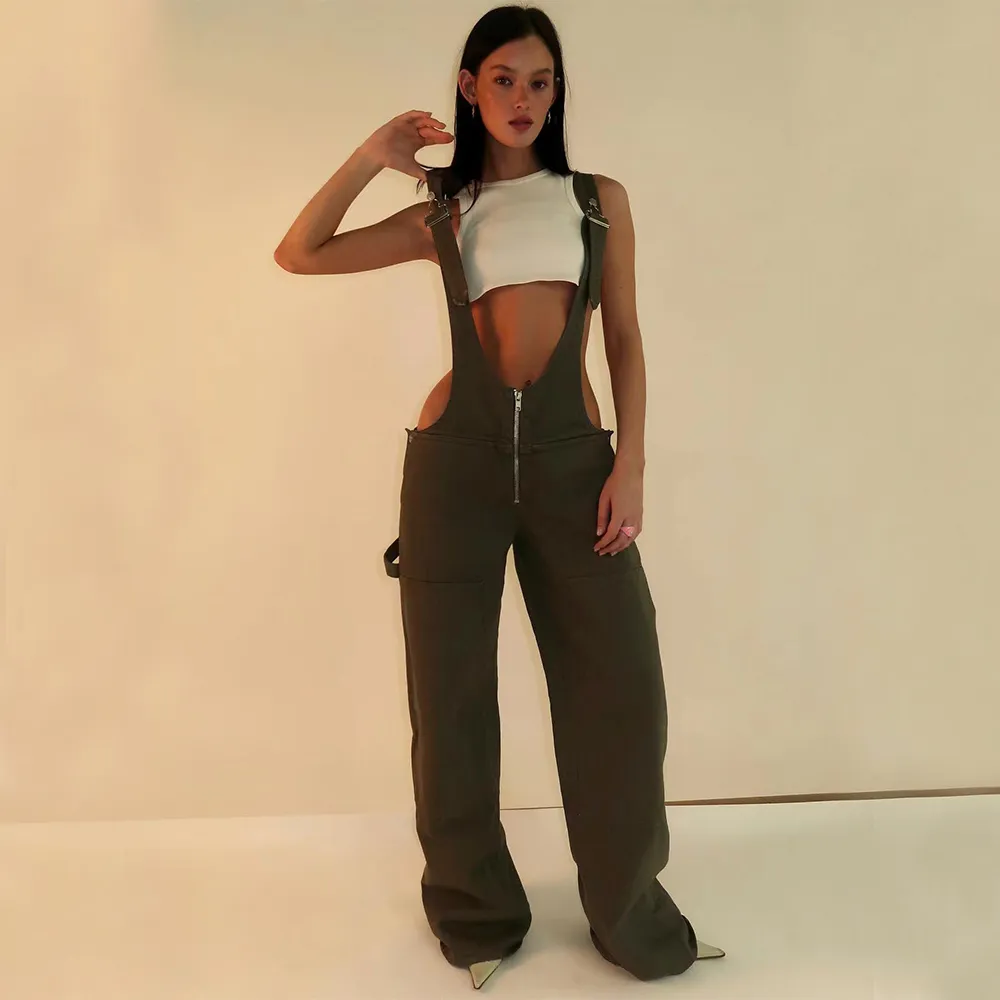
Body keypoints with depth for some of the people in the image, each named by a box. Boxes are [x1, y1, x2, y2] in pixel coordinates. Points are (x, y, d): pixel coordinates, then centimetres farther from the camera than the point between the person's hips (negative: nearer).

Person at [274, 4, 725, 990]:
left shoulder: (599, 199, 12)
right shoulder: (442, 214, 12)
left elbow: (625, 338, 6)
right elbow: (298, 254, 8)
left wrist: (629, 463, -4)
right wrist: (370, 159, 1)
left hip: (570, 455, 0)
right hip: (456, 454, 0)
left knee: (618, 679, -2)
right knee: (451, 682, 5)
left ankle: (628, 908, 20)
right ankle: (475, 906, 25)